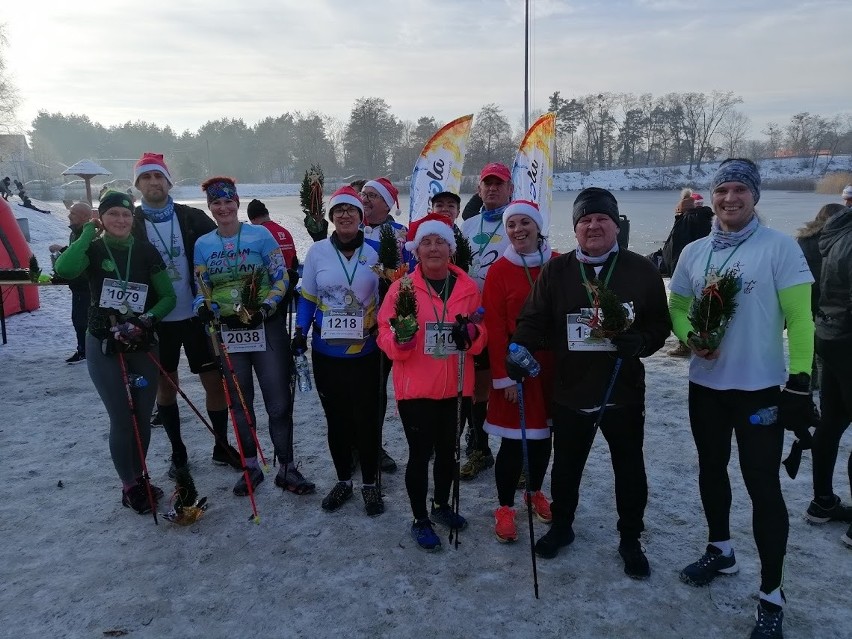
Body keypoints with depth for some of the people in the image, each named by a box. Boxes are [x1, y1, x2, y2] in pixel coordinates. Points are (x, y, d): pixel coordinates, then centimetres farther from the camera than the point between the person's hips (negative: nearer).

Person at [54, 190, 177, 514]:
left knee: (143, 418, 10)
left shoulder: (147, 252, 0)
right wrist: (88, 231, -16)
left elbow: (168, 297, 1)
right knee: (123, 420, 0)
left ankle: (139, 476, 31)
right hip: (104, 347, -2)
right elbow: (63, 270, -27)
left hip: (143, 345, 2)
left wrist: (147, 318, -16)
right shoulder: (93, 250, -4)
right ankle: (129, 486, 18)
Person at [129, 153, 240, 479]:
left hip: (195, 316, 0)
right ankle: (177, 451, 29)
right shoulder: (130, 224, -1)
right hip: (156, 320, 0)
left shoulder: (193, 218, -1)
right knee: (165, 387, 12)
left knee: (215, 382, 4)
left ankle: (222, 447, 22)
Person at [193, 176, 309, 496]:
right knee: (239, 401, 12)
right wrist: (203, 307, -12)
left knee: (279, 400, -1)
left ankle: (286, 468, 13)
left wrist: (266, 308, -18)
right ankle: (251, 466, 27)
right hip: (227, 331, 3)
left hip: (266, 327, -3)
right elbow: (202, 289, 9)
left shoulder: (261, 235, -3)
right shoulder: (202, 244, 6)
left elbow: (281, 278, -3)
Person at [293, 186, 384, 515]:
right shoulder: (318, 251, -1)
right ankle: (343, 480, 32)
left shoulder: (375, 251, -3)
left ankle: (370, 483, 25)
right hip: (326, 353, 1)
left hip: (365, 352, -1)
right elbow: (308, 298, 5)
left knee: (366, 418, 5)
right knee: (336, 418, 13)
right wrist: (300, 331, -3)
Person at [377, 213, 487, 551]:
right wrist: (400, 338, -29)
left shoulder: (468, 287, 2)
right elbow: (384, 336, -6)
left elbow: (482, 333, 7)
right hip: (416, 388, -3)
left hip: (455, 386, 3)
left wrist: (471, 334, -16)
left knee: (447, 449, 18)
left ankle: (442, 505, 42)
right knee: (420, 453, 4)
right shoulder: (403, 287, -6)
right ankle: (420, 520, 24)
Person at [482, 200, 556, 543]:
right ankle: (505, 507, 19)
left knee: (544, 433, 16)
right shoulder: (499, 270, -6)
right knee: (514, 439, 1)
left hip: (552, 366, 3)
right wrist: (504, 376, -11)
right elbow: (494, 328, -8)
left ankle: (536, 491, 38)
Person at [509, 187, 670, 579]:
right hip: (569, 392, 1)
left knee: (629, 469, 14)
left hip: (624, 392, 0)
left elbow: (660, 324, 2)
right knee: (566, 466, 18)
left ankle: (631, 540, 35)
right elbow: (533, 320, -5)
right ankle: (561, 525, 41)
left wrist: (640, 342, -19)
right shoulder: (556, 270, -2)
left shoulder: (641, 270, -3)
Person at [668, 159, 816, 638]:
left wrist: (799, 382, -15)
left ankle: (772, 594, 15)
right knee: (712, 469, 19)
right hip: (706, 384, 5)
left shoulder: (780, 247, -8)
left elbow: (799, 318, -11)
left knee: (763, 485, -1)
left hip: (761, 388, -5)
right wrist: (690, 337, -9)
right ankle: (721, 551, 41)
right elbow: (677, 307, 12)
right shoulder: (694, 252, 5)